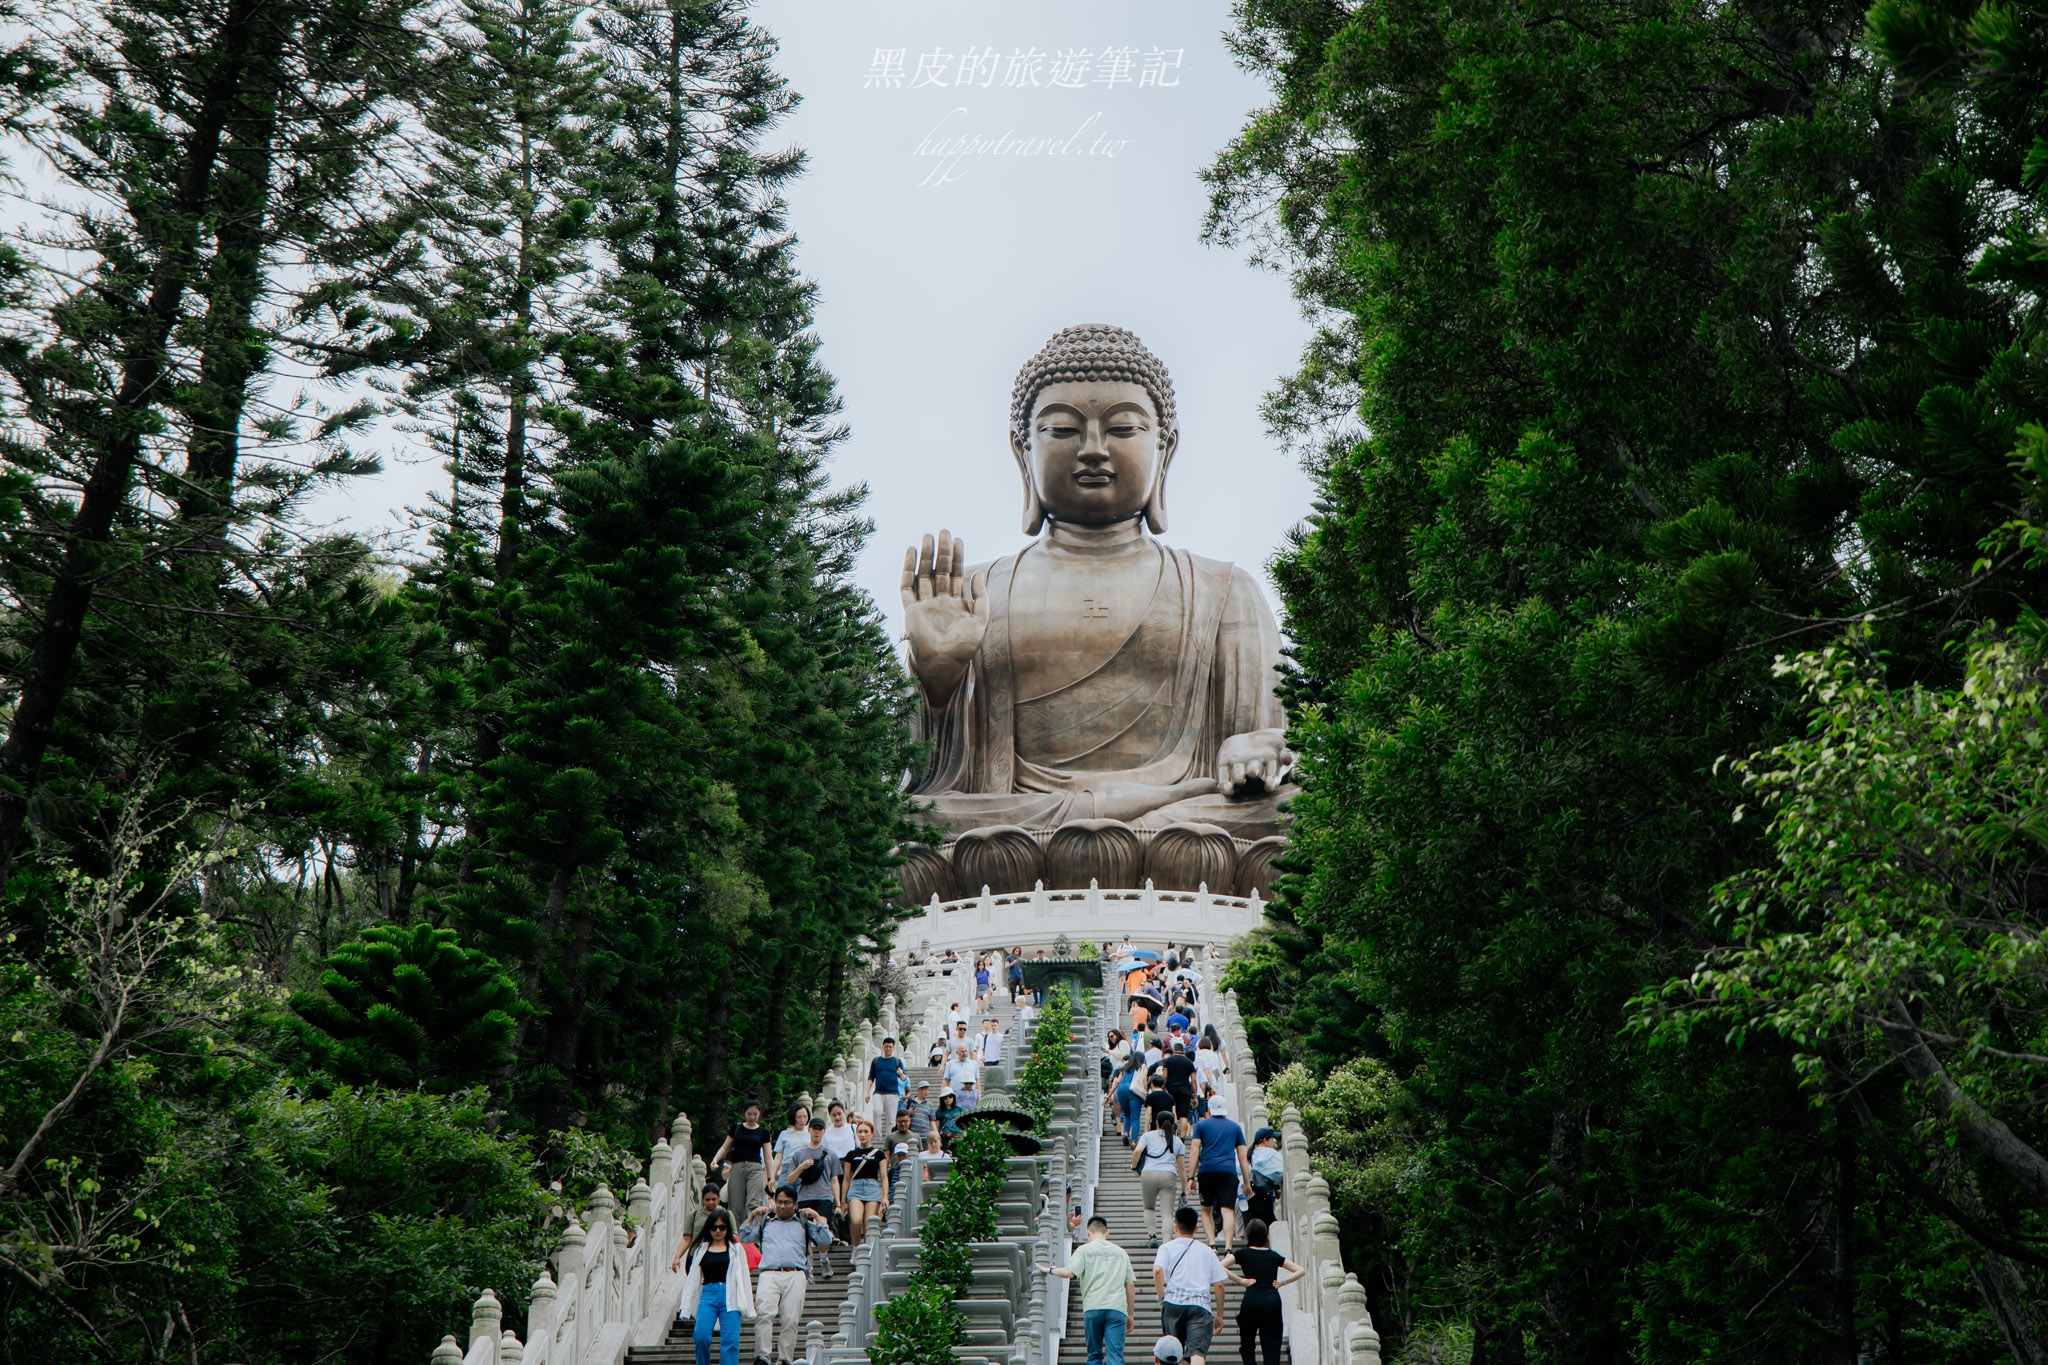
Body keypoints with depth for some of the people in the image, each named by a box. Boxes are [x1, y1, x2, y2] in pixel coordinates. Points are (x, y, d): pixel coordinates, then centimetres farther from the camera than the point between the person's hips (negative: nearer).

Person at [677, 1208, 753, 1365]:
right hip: (708, 1295, 1)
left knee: (730, 1340, -11)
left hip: (730, 1296, -1)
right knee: (701, 1336, -18)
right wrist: (687, 1310, 8)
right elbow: (693, 1279, 15)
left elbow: (744, 1278, 10)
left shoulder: (736, 1249, 14)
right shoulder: (702, 1249, 17)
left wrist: (748, 1308, 2)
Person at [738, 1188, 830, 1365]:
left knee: (790, 1320, -12)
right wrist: (752, 1217, 20)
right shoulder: (765, 1223, 30)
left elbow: (826, 1240, 17)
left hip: (795, 1275, 0)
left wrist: (817, 1218, 12)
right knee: (764, 1314, -22)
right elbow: (743, 1238, 27)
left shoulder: (804, 1223, 26)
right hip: (769, 1275, 0)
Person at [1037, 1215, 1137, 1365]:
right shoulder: (1121, 1252, 18)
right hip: (1117, 1308, 1)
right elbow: (1130, 1285, 16)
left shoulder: (1084, 1250, 7)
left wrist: (1050, 1270, 9)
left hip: (1093, 1308, -1)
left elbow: (1069, 1273, -8)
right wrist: (1131, 1314, 22)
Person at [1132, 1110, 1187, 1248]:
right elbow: (1182, 1167, 16)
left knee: (1148, 1207, 21)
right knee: (1167, 1213, -2)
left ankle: (1152, 1235, 7)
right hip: (1169, 1175, 0)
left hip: (1148, 1174, 0)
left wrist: (1134, 1167, 13)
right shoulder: (1177, 1141, 21)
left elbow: (1137, 1151, -1)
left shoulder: (1149, 1136, 17)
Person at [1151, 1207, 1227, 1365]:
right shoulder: (1206, 1251, 19)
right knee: (1198, 1351, -14)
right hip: (1200, 1305, 0)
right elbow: (1219, 1284, 13)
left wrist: (1161, 1299, 0)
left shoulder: (1167, 1248, 13)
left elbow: (1157, 1271, -9)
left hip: (1173, 1304, 0)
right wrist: (1219, 1315, 18)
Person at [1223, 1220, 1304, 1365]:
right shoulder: (1273, 1255, 15)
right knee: (1272, 1346, 5)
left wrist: (1241, 1280, -3)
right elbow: (1301, 1271, 17)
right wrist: (1282, 1282, 10)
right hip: (1273, 1300, 2)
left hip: (1252, 1300, -2)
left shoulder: (1243, 1254, 7)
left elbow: (1220, 1267, -7)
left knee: (1246, 1346, 13)